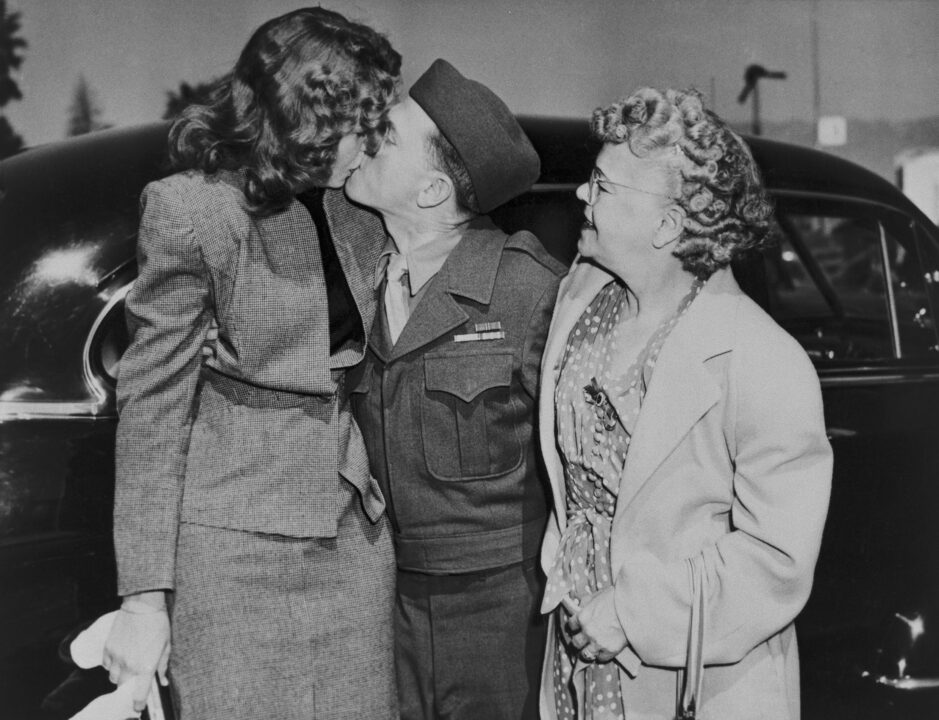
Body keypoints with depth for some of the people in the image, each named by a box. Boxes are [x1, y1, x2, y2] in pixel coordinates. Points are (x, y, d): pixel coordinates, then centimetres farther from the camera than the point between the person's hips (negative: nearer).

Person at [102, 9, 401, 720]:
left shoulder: (360, 219, 5)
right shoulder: (194, 210, -12)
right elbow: (153, 407, -10)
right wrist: (145, 599, -12)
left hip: (354, 530, 5)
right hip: (235, 541, -5)